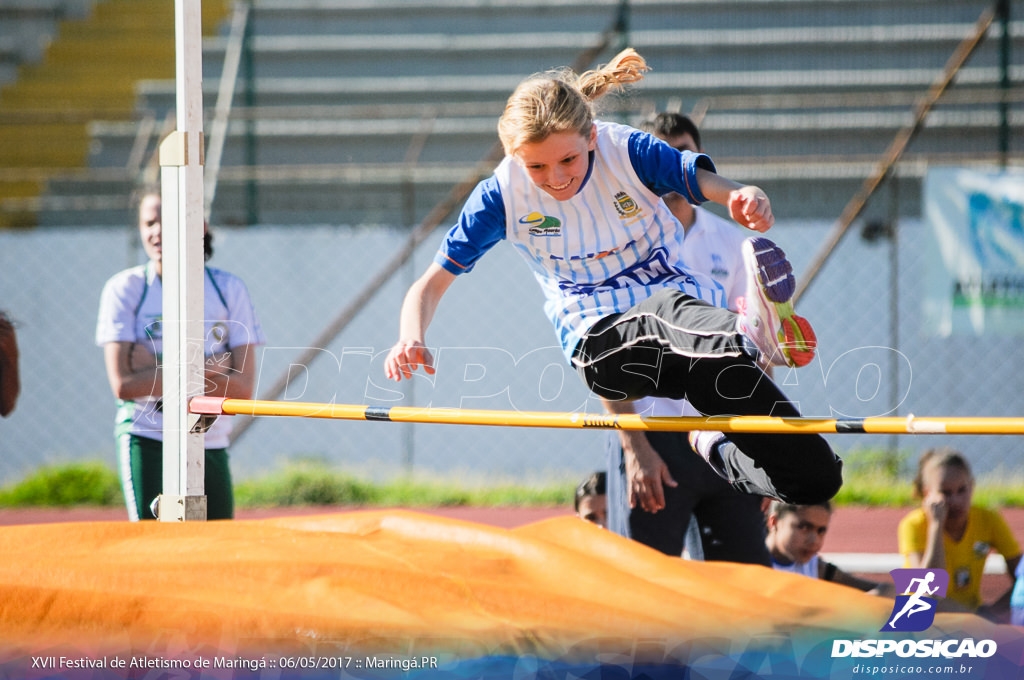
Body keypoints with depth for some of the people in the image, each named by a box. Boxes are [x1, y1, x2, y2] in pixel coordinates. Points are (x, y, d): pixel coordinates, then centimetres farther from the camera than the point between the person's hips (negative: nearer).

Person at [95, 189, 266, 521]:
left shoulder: (229, 289, 4)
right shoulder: (124, 289, -1)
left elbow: (243, 388, -5)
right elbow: (123, 384, -11)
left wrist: (158, 369, -14)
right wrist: (206, 369, -11)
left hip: (211, 445, 3)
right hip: (148, 443, -3)